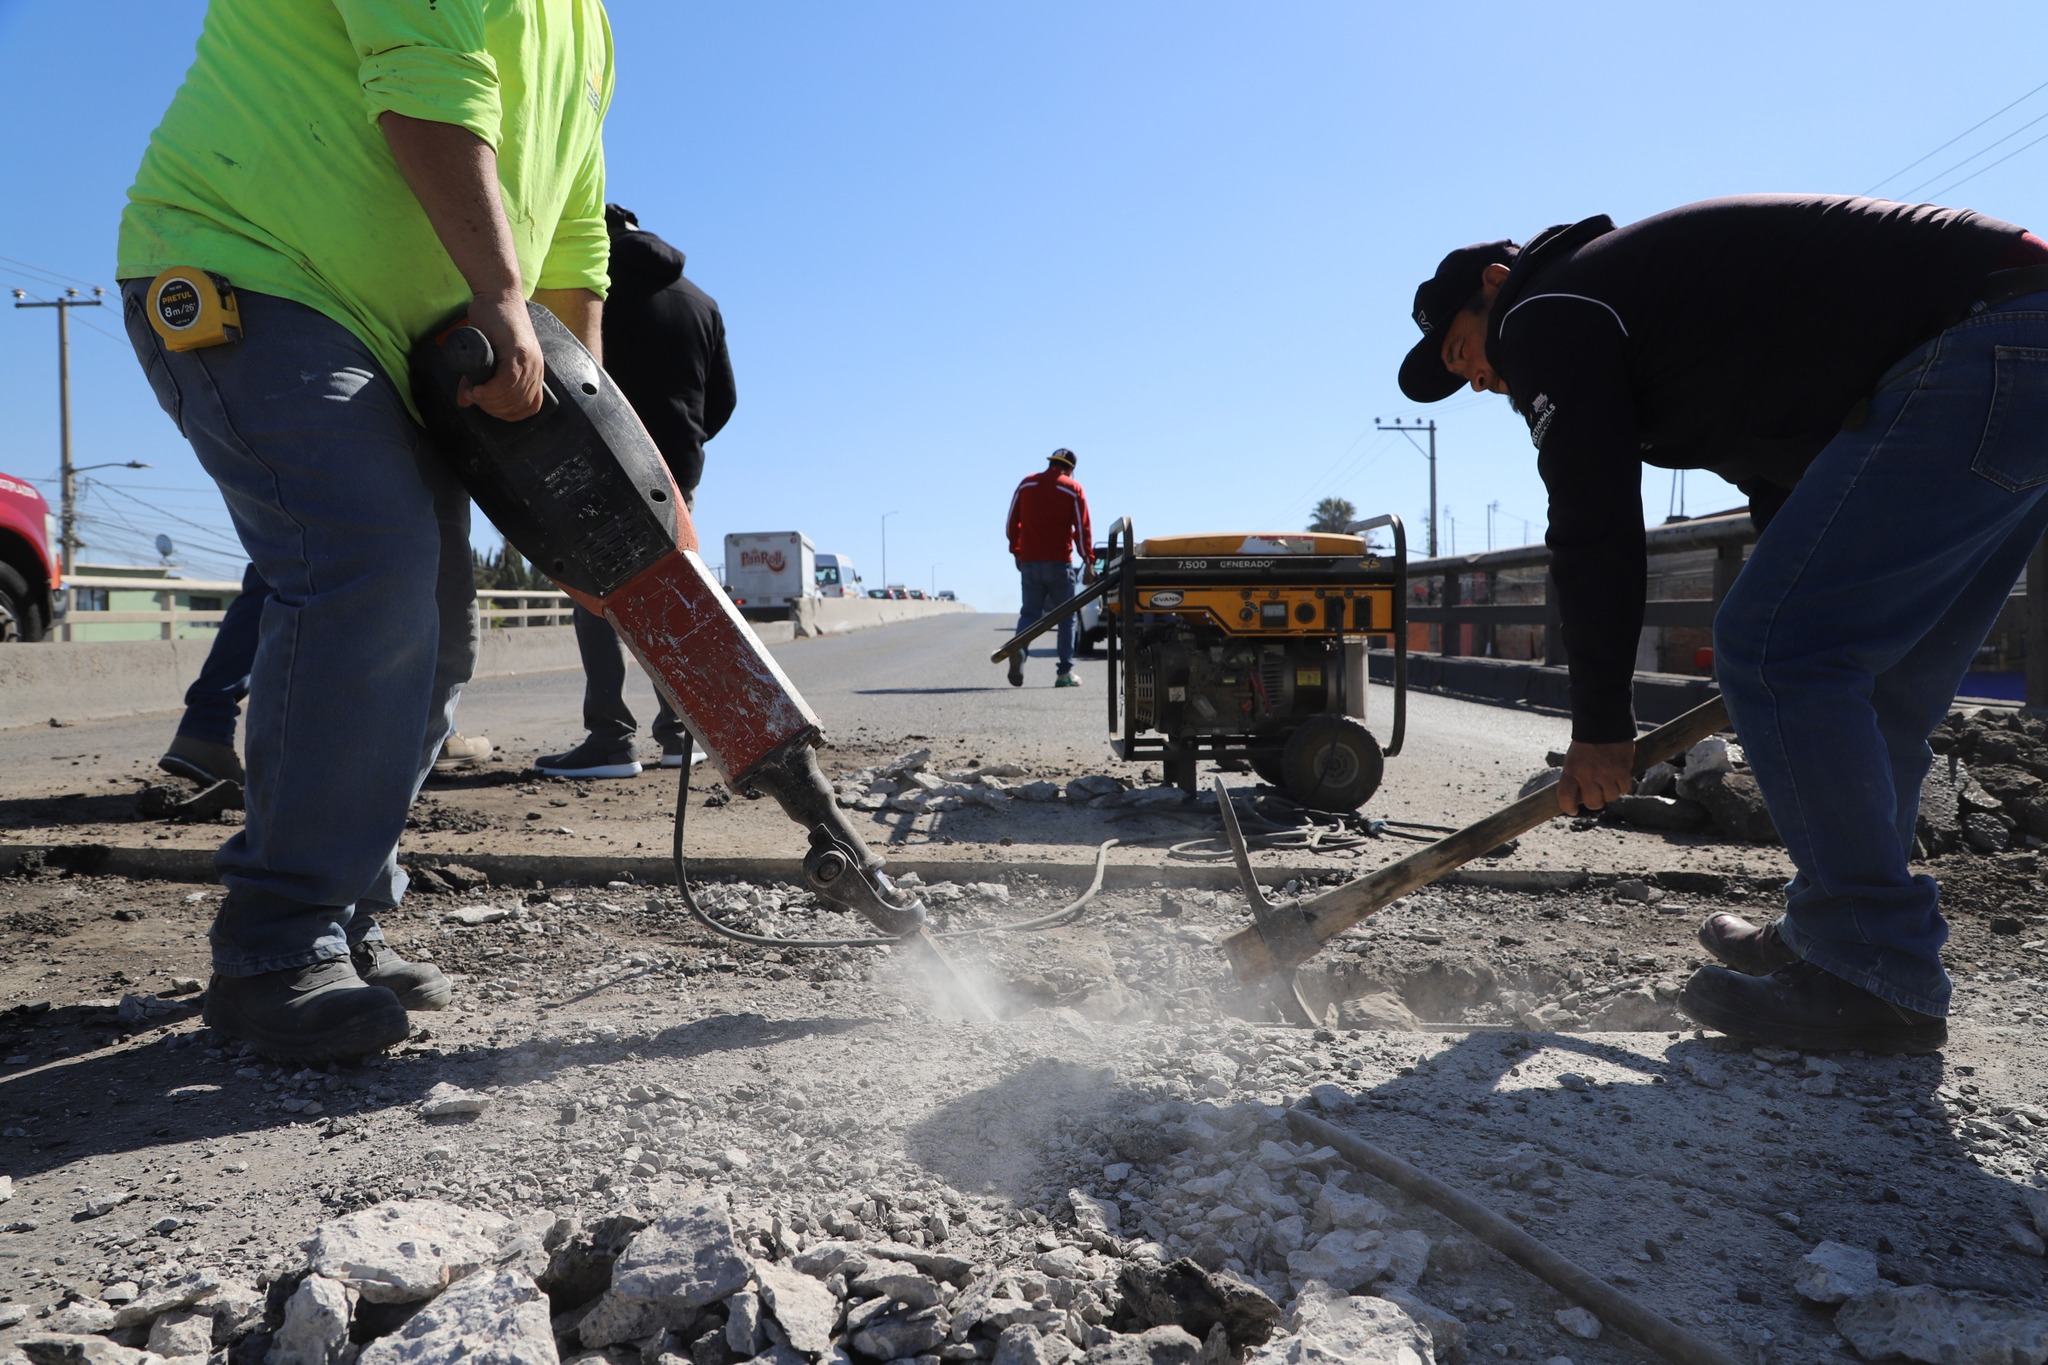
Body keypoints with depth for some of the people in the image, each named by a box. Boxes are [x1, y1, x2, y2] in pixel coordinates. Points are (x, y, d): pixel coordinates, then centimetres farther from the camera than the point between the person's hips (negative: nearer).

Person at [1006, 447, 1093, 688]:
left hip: (1029, 562, 3)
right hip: (1059, 563, -3)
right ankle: (1065, 673, 2)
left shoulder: (1026, 484, 9)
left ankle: (1018, 647, -22)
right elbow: (1082, 528, -5)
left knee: (1029, 612, 9)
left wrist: (1016, 552, 20)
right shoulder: (1073, 489, -1)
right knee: (1066, 617, 6)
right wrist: (1089, 561, -1)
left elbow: (1012, 524, 10)